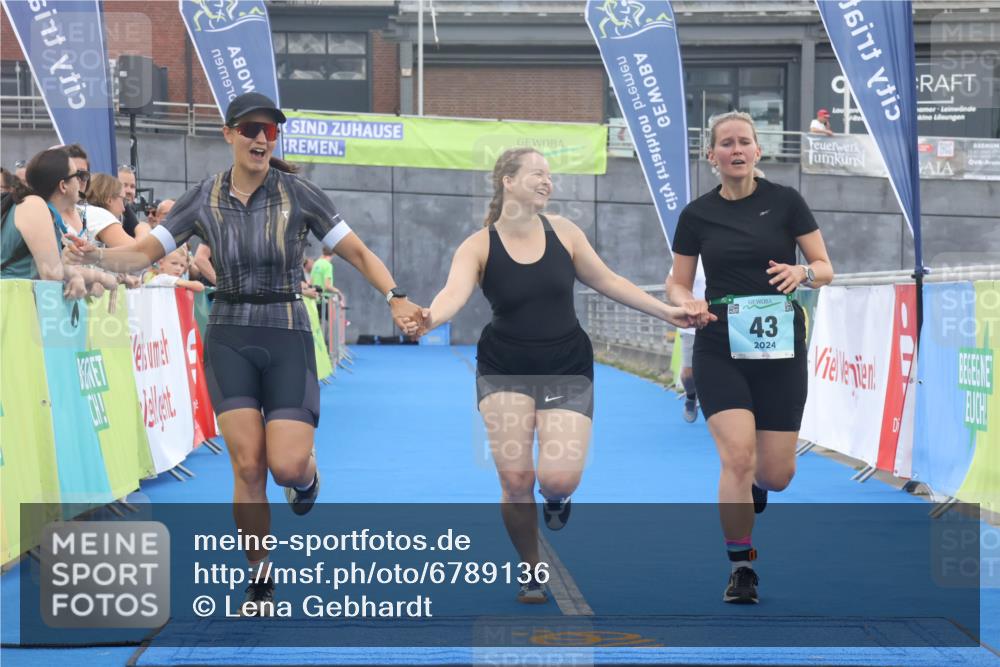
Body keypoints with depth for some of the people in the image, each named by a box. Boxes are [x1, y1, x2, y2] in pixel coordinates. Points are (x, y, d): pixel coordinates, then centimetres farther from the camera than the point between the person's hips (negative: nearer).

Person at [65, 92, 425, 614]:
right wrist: (99, 257, -19)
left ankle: (307, 476, 27)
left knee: (287, 465, -14)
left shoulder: (298, 194, -4)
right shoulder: (203, 199, 2)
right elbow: (145, 252, 1)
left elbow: (358, 252, -2)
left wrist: (395, 297, -17)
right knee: (248, 465, -7)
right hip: (229, 338, 1)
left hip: (287, 336, -1)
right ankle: (260, 578, 10)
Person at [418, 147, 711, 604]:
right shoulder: (478, 246, -10)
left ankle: (555, 496, 25)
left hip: (567, 369, 1)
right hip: (505, 371, -1)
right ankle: (531, 571, 16)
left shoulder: (563, 232, -2)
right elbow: (455, 292, -27)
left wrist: (666, 312, 8)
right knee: (515, 479, -9)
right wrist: (429, 318, -50)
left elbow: (607, 281, 9)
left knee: (558, 478, -15)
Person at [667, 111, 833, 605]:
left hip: (780, 348, 0)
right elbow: (677, 285, 9)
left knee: (776, 474, 3)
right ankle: (741, 567, -3)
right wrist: (688, 302, -13)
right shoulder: (697, 215, 3)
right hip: (720, 350, 0)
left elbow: (825, 269, 3)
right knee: (737, 456, -18)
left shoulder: (785, 202, 0)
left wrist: (802, 272, -20)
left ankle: (752, 486, 42)